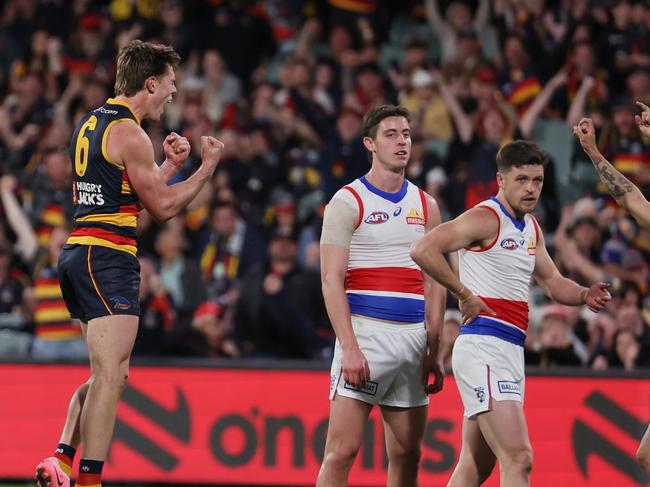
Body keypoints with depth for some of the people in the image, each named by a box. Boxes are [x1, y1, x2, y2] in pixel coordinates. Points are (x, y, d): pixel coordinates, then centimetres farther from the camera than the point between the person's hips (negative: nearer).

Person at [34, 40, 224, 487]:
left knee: (108, 373, 15)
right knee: (110, 375, -12)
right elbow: (163, 207, -6)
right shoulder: (130, 134, -12)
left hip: (78, 253, 10)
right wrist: (208, 167, 2)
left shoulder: (91, 123, 17)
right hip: (107, 258, -10)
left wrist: (169, 165, 22)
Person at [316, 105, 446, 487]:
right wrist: (349, 347, -18)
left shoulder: (425, 205, 14)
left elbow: (434, 284, 16)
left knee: (407, 455, 7)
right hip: (366, 331, -6)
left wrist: (434, 351, 8)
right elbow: (332, 281, -9)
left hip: (413, 337, 6)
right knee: (342, 451, -11)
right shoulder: (348, 202, -3)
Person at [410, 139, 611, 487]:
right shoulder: (486, 218, -10)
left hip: (511, 351, 10)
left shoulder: (531, 228, 18)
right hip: (483, 348, -10)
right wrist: (465, 295, -17)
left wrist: (584, 296, 5)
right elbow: (423, 249, -21)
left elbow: (553, 284, 26)